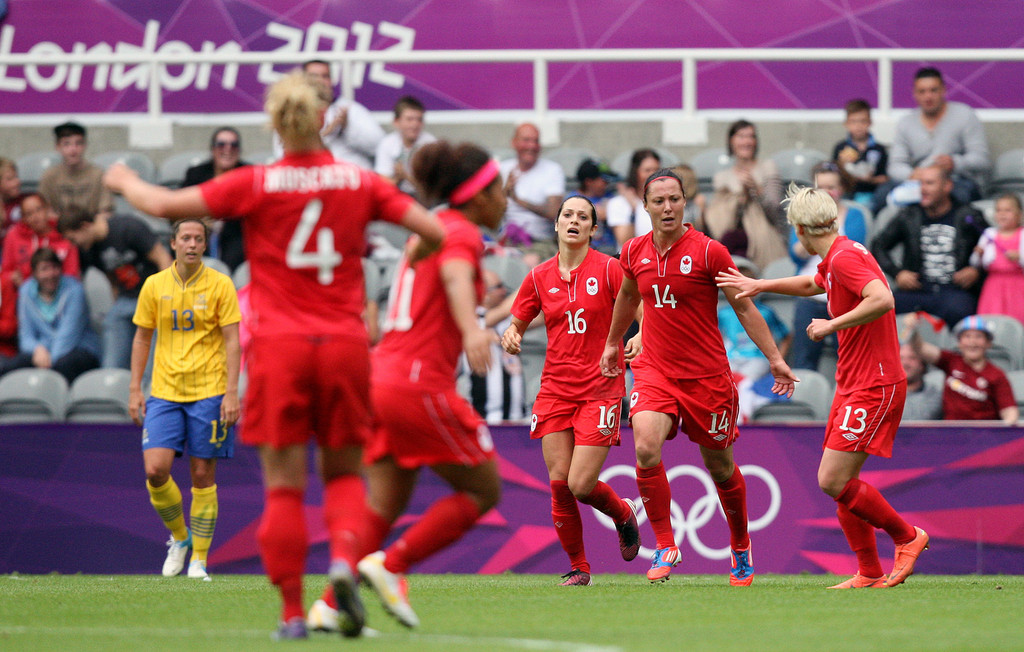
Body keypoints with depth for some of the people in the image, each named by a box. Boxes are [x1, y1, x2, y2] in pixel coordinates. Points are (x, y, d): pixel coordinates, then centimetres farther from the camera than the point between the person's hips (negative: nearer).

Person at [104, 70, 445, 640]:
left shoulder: (255, 185, -4)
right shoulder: (361, 183, 2)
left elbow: (165, 205, -3)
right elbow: (437, 229, 3)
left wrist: (125, 182, 18)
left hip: (280, 346, -2)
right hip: (345, 344, 2)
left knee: (285, 486, 3)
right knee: (344, 472, 15)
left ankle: (293, 612, 1)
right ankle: (346, 561, -14)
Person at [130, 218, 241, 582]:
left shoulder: (220, 285, -1)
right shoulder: (154, 286, 5)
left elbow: (232, 341, -2)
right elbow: (142, 338, 12)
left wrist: (231, 394, -10)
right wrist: (134, 389, 6)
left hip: (208, 392, -2)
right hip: (164, 392, 2)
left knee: (203, 476, -1)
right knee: (155, 470, -11)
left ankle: (199, 559, 8)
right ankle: (179, 537, 14)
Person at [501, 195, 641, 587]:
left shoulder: (609, 269, -3)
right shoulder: (540, 277, 7)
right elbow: (517, 323, 17)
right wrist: (511, 336, -6)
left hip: (600, 389, -3)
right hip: (555, 389, 3)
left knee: (581, 485, -11)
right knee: (559, 482, -6)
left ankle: (623, 515, 23)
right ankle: (578, 568, 11)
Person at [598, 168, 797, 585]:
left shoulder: (709, 252, -10)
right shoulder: (634, 252, 2)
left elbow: (743, 307, -4)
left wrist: (774, 358, -8)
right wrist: (612, 343, 36)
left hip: (707, 375, -2)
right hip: (653, 370, 2)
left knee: (721, 468, 10)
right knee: (646, 449, -23)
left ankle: (741, 547, 34)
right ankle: (665, 546, -10)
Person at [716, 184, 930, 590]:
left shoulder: (845, 257, -16)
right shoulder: (835, 260, 15)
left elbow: (882, 299, -32)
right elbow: (812, 285, 38)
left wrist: (833, 325, -22)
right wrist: (760, 285, 32)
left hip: (874, 386, -10)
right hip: (853, 385, 10)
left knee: (834, 481, -13)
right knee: (837, 482, 7)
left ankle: (906, 537, 2)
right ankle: (869, 572, 11)